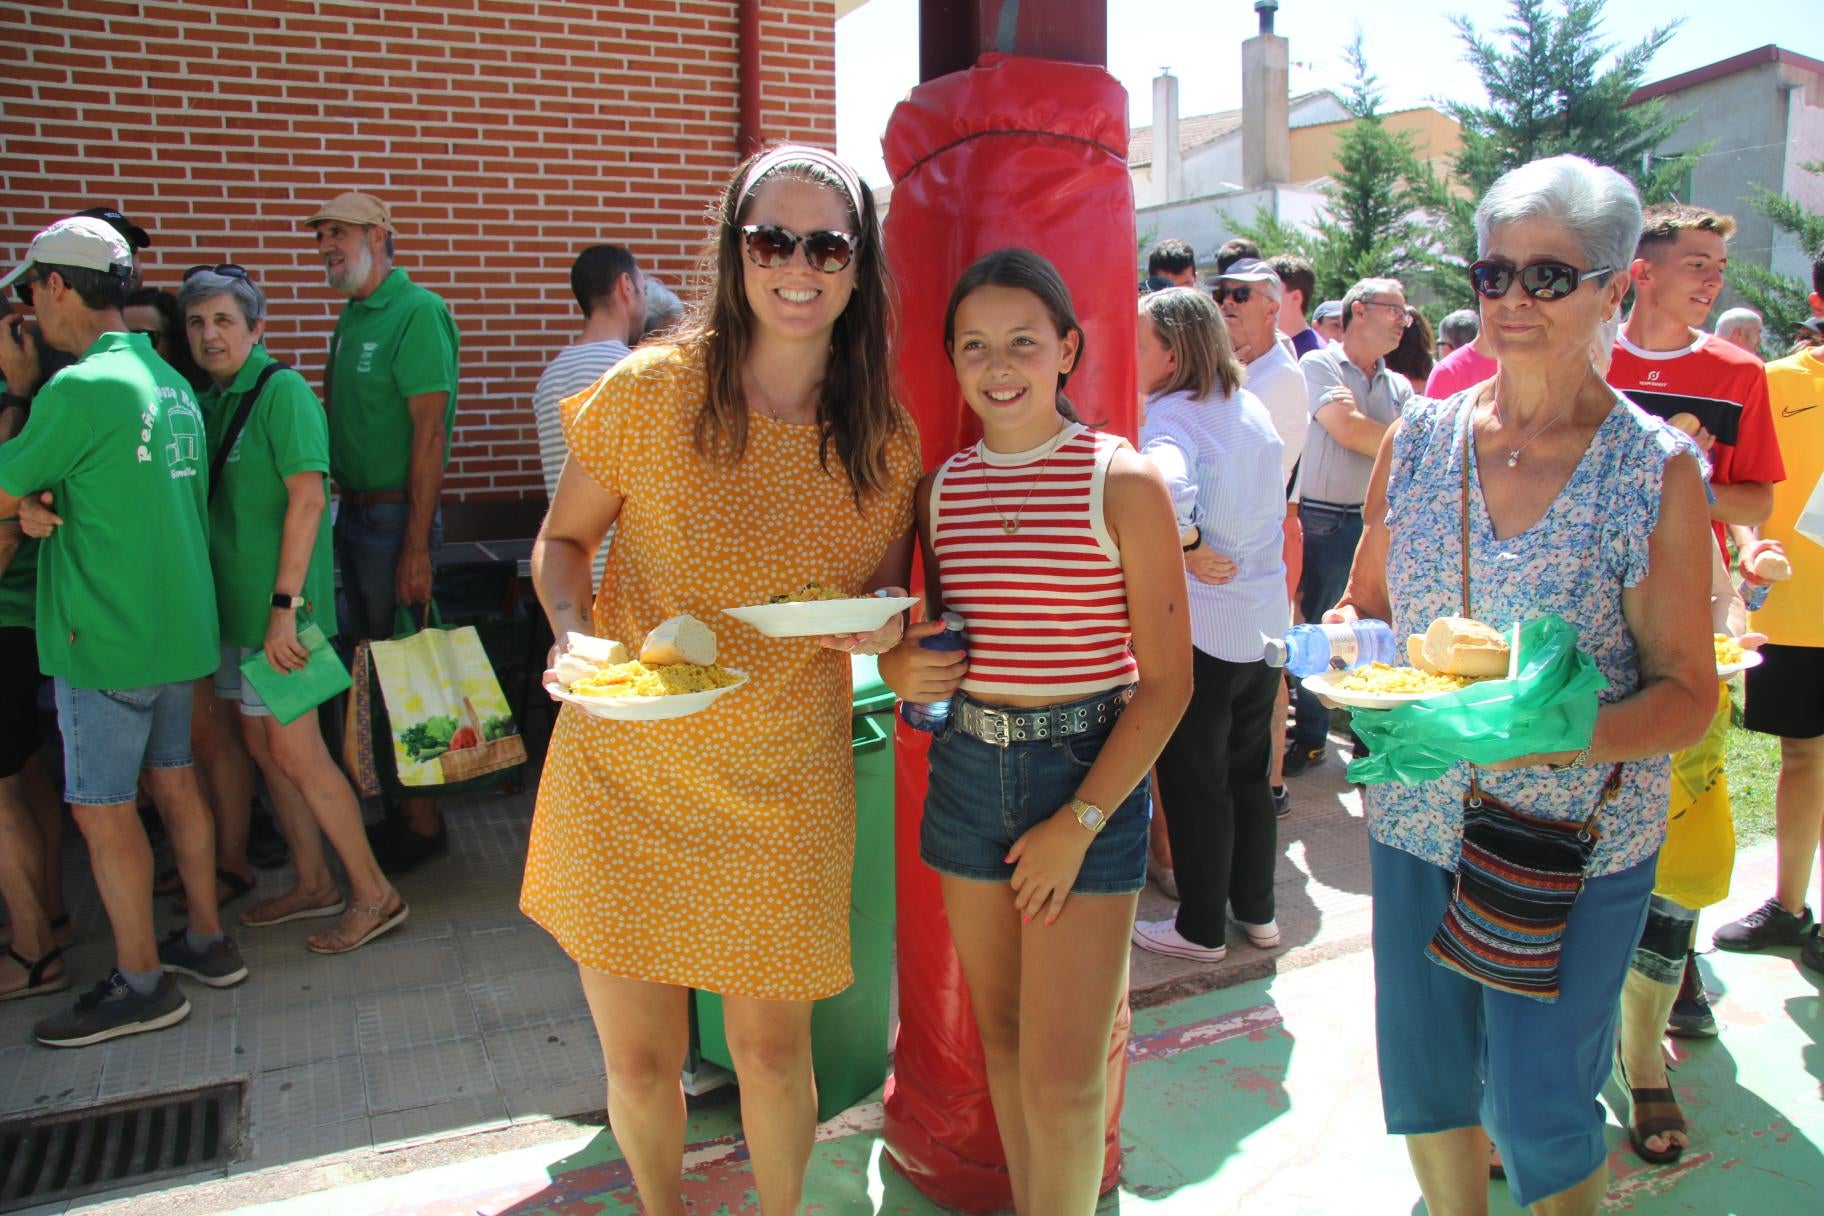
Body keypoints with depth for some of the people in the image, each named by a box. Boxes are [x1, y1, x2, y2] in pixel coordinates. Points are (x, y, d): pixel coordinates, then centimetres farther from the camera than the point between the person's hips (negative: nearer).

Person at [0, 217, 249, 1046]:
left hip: (107, 635, -8)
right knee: (173, 781, 17)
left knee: (102, 808, 3)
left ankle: (141, 984, 13)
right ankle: (207, 942, 28)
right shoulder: (170, 383, 10)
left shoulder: (81, 388, -18)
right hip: (178, 624, 8)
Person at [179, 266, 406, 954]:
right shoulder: (210, 402, 12)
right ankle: (314, 885, 27)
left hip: (278, 607, -8)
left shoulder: (282, 392, -12)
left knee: (296, 753, -5)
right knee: (264, 749, 13)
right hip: (235, 606, 8)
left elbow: (307, 497, -19)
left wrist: (285, 605, -21)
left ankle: (375, 895, 6)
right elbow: (212, 505, 15)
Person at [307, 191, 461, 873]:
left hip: (395, 515, -9)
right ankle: (384, 803, 28)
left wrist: (416, 548, -20)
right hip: (354, 510, 9)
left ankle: (422, 822, 10)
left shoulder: (418, 312, -12)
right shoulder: (351, 317, 14)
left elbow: (430, 431, -18)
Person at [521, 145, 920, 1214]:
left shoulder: (890, 443, -3)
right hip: (626, 774, 0)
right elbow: (562, 539, 4)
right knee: (641, 1059, 12)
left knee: (774, 1053, 11)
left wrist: (882, 625, -12)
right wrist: (576, 639, -15)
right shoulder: (648, 392, -9)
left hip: (786, 792, 1)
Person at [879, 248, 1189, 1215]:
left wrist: (1080, 820, -13)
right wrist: (902, 667, -5)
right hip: (967, 767, 4)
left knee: (1062, 1074, -2)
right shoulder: (942, 488, 6)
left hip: (1090, 773, -4)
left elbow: (1166, 683, -8)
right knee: (1001, 1037, 15)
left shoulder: (1123, 483, -8)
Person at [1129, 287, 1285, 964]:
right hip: (1267, 622, 8)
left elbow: (1167, 490, -39)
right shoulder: (1255, 410, 7)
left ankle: (1202, 929, 21)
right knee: (1249, 772, 20)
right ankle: (1257, 910, 33)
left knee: (1194, 783, 8)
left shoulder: (1171, 417, -18)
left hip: (1200, 631, -8)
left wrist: (1176, 549, -23)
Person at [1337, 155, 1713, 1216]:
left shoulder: (1658, 470, -10)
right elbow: (1362, 604, 9)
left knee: (1538, 1111, 6)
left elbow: (1688, 694, -8)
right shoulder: (1418, 440, -1)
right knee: (1425, 1080, 16)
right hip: (1418, 819, 3)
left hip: (1579, 839, -3)